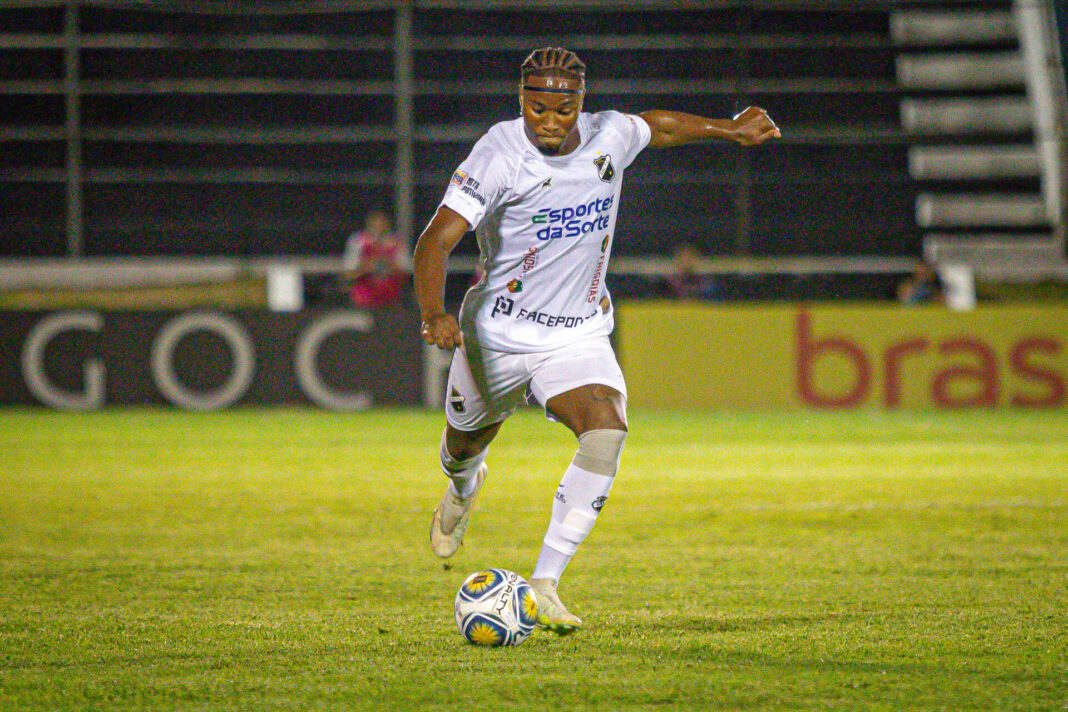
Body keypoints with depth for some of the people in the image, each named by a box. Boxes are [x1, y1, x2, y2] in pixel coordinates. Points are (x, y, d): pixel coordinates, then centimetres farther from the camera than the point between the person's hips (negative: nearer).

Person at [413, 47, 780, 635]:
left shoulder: (609, 136, -6)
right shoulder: (498, 156, -21)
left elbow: (659, 125, 19)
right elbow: (437, 239, -28)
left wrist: (731, 129, 29)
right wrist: (435, 314, -43)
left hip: (578, 332, 2)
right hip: (497, 330, -2)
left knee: (606, 432, -24)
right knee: (467, 443, 18)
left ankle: (544, 586, -22)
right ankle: (463, 489, 60)